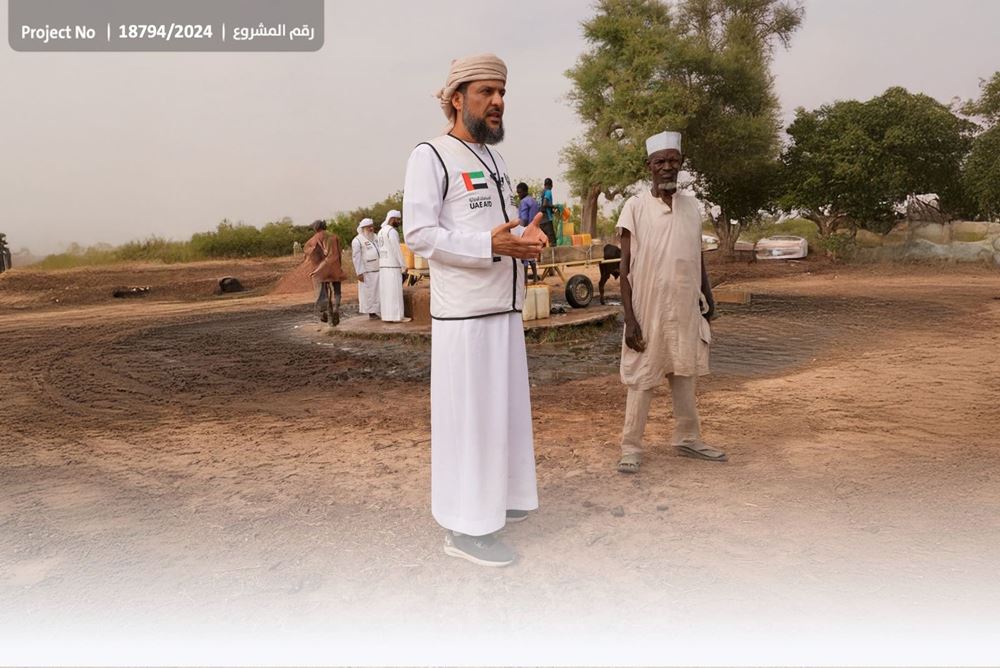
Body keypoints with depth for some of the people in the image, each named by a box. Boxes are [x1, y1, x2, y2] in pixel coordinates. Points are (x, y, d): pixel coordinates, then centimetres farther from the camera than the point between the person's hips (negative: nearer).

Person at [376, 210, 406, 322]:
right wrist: (404, 267, -13)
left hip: (383, 266, 9)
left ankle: (386, 316, 10)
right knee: (394, 292, -7)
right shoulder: (392, 232, -14)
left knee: (385, 292, 9)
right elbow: (397, 251, -17)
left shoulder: (381, 232, 17)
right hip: (393, 266, -9)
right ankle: (394, 317, -7)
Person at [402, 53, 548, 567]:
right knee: (466, 414, -4)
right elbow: (419, 234, -16)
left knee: (502, 407, 15)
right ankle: (465, 525, 6)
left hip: (504, 310, 8)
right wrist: (492, 245, -25)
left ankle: (494, 495, 31)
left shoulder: (495, 161, 18)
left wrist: (528, 239, -2)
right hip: (464, 313, -8)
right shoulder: (430, 156, -7)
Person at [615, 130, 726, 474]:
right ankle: (631, 447, 12)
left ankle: (687, 438, 28)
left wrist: (707, 297, 14)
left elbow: (698, 258, 17)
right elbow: (626, 268, -9)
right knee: (642, 380, 2)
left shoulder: (691, 205, 8)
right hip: (649, 310, -5)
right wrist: (630, 319, -14)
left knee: (684, 374, 14)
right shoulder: (635, 207, -7)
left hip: (686, 309, 5)